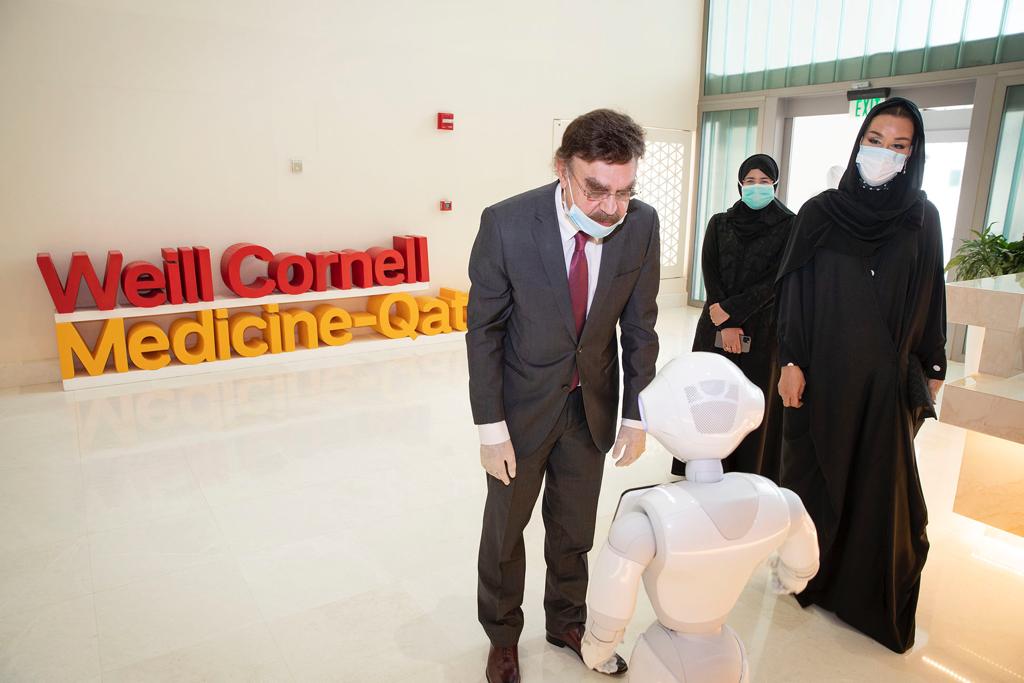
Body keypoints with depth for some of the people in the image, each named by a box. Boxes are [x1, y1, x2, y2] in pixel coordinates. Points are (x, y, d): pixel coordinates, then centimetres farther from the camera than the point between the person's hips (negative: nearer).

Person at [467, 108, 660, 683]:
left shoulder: (642, 224, -14)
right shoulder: (506, 224, -23)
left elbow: (639, 324, -3)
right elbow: (484, 330, -14)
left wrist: (637, 414, -2)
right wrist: (492, 427, -14)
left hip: (594, 402, 3)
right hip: (524, 402, -2)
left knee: (574, 527, 20)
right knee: (505, 529, 16)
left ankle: (567, 622, 47)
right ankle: (503, 635, 43)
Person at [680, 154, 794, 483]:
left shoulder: (789, 226, 0)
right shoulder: (719, 223, 8)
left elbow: (776, 280, -8)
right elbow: (710, 273, -1)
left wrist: (731, 309, -14)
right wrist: (726, 324, -12)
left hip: (763, 330, -2)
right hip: (715, 328, 2)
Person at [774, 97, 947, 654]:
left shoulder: (922, 218, 2)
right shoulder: (820, 212, -2)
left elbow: (930, 299, 7)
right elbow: (793, 291, -3)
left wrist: (932, 369, 8)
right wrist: (790, 362, -8)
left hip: (888, 377, 1)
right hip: (822, 371, -1)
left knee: (880, 482, 9)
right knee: (813, 472, 10)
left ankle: (872, 593, 29)